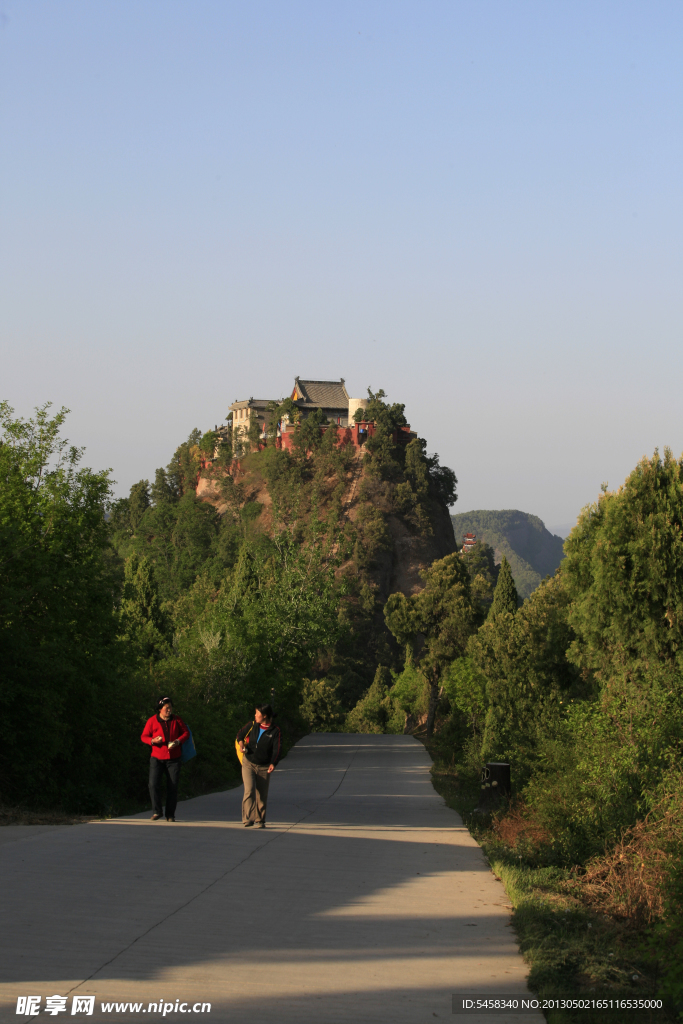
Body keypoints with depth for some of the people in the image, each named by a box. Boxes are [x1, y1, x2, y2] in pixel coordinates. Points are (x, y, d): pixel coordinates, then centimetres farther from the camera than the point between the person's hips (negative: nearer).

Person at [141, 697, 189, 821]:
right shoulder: (152, 721, 0)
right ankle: (157, 811, 3)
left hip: (173, 759, 1)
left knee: (172, 787, 0)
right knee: (153, 784, -12)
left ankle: (170, 814, 9)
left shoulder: (176, 720, 5)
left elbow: (186, 733, 11)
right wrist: (153, 740, -18)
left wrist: (178, 741, -10)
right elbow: (144, 736, 4)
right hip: (157, 758, -1)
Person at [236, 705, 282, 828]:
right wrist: (241, 743, -4)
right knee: (249, 790, -16)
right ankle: (248, 819, -15)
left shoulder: (275, 731, -7)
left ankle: (260, 820, 21)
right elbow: (241, 734, 18)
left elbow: (277, 749, -13)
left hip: (264, 767, -1)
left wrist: (273, 764, -28)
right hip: (248, 764, 1)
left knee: (262, 795, 6)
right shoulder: (252, 725, 1)